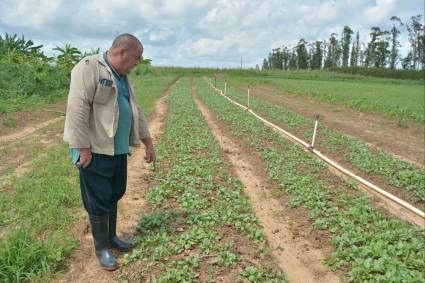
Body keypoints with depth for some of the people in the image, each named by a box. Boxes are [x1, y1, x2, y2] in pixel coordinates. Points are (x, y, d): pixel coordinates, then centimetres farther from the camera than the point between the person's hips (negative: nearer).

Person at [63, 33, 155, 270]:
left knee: (115, 196, 18)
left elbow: (135, 111, 18)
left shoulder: (122, 77, 13)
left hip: (119, 150, 8)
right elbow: (77, 109, -20)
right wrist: (84, 148, -20)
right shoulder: (88, 68, -14)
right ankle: (101, 248, 23)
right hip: (95, 151, -8)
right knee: (99, 201, 4)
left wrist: (148, 142, 17)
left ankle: (112, 237, 37)